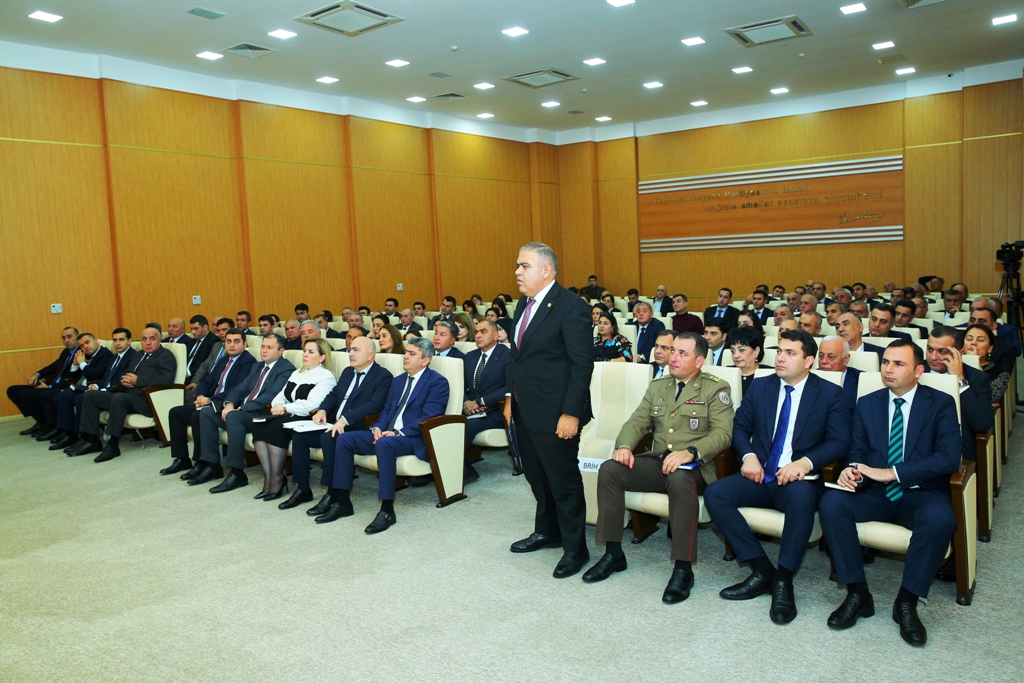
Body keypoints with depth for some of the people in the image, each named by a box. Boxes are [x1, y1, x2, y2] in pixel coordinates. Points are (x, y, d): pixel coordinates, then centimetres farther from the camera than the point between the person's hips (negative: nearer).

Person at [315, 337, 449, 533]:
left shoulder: (437, 382, -5)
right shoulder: (398, 380, 21)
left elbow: (430, 417, -15)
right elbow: (387, 409, 19)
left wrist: (398, 433, -21)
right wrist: (377, 428, -3)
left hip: (414, 439, -8)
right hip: (387, 434, 8)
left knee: (384, 444, -38)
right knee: (344, 439, -9)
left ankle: (387, 511, -32)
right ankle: (342, 502, -6)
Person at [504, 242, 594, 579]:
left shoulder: (571, 307, -16)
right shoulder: (524, 304, 10)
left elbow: (582, 364, -18)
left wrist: (571, 413, -19)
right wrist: (510, 397, 13)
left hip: (554, 414, -8)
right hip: (524, 410, 8)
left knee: (564, 481, 5)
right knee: (536, 476, 21)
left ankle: (575, 548, 21)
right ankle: (547, 531, 40)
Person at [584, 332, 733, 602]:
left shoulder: (715, 389, 1)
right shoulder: (657, 387, 18)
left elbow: (723, 433, -11)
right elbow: (637, 422, 12)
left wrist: (690, 452, -28)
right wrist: (624, 446, -10)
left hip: (694, 467, -5)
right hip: (656, 462, 5)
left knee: (679, 479, -39)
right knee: (609, 469, -18)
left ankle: (683, 569, -28)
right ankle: (613, 553, -9)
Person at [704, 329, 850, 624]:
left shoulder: (830, 394, 3)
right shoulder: (760, 386, 12)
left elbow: (840, 442, -4)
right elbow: (740, 427, 13)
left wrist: (806, 462, -22)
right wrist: (748, 455, -9)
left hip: (798, 480, -4)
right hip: (759, 475, 4)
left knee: (801, 497, -39)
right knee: (714, 494, -23)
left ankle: (783, 581, -23)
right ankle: (763, 570, -15)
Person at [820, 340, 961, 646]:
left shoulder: (941, 403, 0)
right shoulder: (867, 404, 11)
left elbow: (949, 458, -12)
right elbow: (857, 452, 10)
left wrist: (890, 472, -21)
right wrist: (851, 470, -16)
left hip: (920, 493, -2)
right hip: (875, 494, 3)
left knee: (940, 518, -36)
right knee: (831, 502, -26)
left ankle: (907, 602, -16)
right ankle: (858, 593, -15)